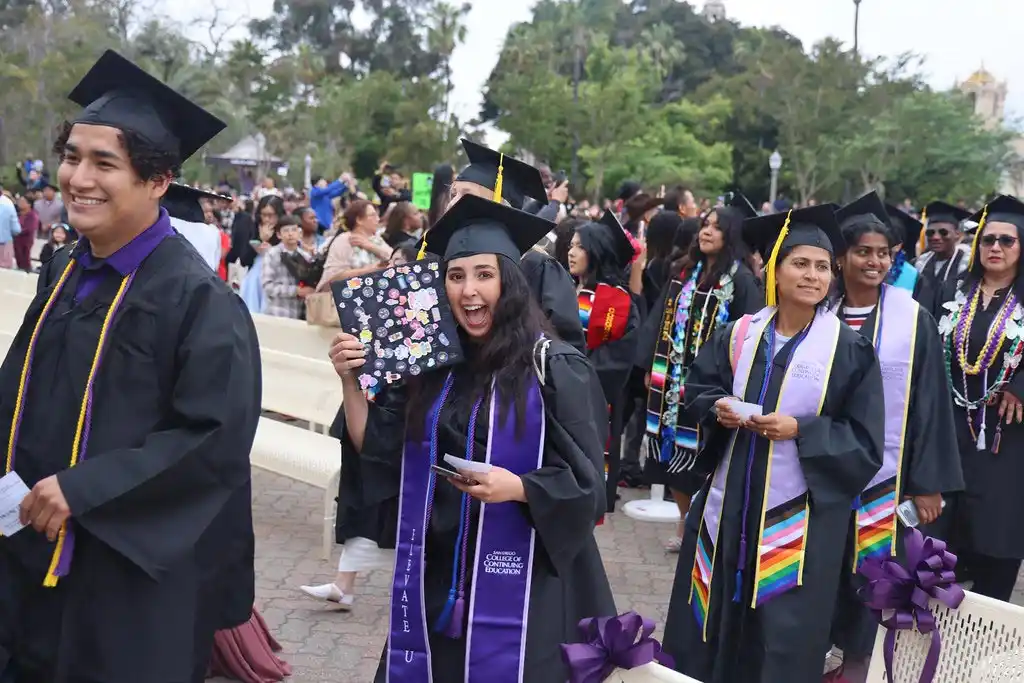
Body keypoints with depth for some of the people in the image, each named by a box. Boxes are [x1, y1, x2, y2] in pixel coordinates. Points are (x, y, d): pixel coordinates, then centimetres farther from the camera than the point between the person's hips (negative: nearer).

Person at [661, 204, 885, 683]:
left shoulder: (850, 349, -8)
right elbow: (696, 387, 14)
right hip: (728, 501, 4)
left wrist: (800, 429, -20)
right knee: (713, 613, 15)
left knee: (784, 633, 4)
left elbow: (865, 441, -8)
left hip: (798, 514, -4)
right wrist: (719, 407, -8)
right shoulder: (738, 335, 2)